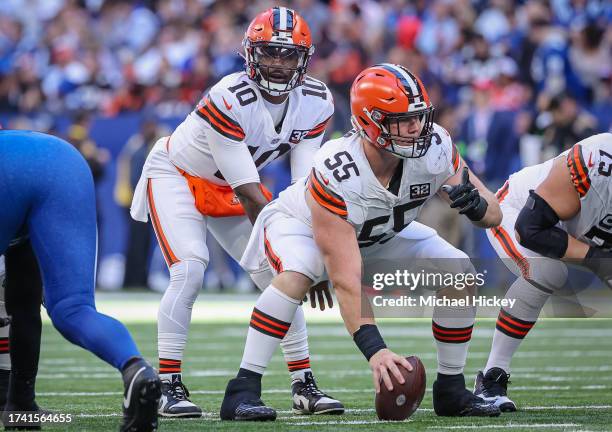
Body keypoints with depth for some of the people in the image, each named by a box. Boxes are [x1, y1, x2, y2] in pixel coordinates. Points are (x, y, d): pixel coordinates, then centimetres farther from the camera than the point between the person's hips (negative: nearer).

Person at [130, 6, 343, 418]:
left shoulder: (315, 103, -16)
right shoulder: (229, 99, -35)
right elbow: (248, 192, -32)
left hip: (227, 189, 6)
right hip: (177, 175, -6)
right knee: (190, 269, -24)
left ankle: (304, 385, 5)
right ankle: (169, 386, -17)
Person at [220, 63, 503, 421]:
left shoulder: (434, 148, -29)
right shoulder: (336, 175, -42)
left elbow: (494, 216, -19)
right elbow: (345, 279, -44)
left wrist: (476, 204, -44)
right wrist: (374, 349, -52)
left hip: (383, 235, 5)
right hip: (304, 225, -5)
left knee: (461, 274, -13)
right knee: (296, 276, -37)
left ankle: (451, 390, 3)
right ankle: (243, 391, -28)